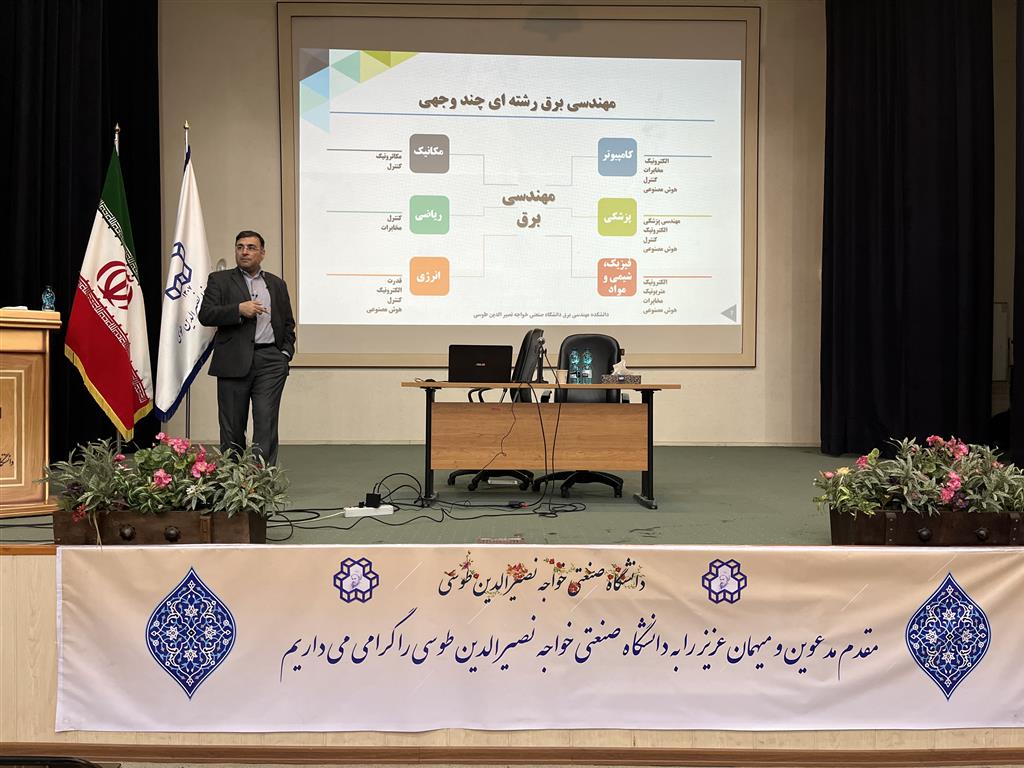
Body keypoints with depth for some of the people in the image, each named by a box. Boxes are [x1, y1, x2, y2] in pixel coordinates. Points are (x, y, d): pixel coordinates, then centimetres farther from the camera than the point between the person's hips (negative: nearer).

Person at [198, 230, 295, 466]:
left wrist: (286, 352, 8)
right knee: (232, 428, 4)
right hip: (233, 362, -1)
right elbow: (205, 314, -4)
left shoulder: (277, 284, 18)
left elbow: (288, 323, 22)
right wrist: (239, 310, -15)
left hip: (270, 361, 1)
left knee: (266, 424, -8)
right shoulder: (220, 280, 9)